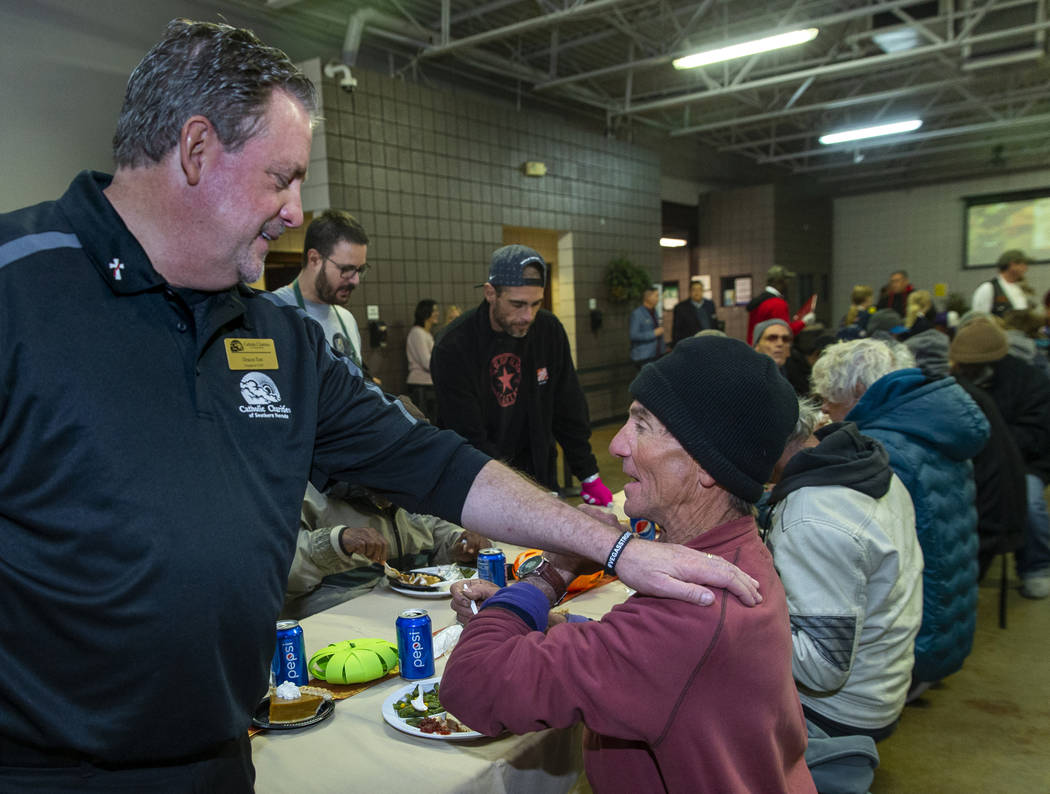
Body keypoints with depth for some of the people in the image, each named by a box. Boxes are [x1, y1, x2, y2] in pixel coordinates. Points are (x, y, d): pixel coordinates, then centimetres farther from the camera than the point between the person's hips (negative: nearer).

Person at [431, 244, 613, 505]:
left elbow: (569, 411, 2)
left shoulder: (549, 330, -6)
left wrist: (590, 477, -1)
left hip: (538, 473, 4)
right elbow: (469, 439, -22)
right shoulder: (453, 348, -21)